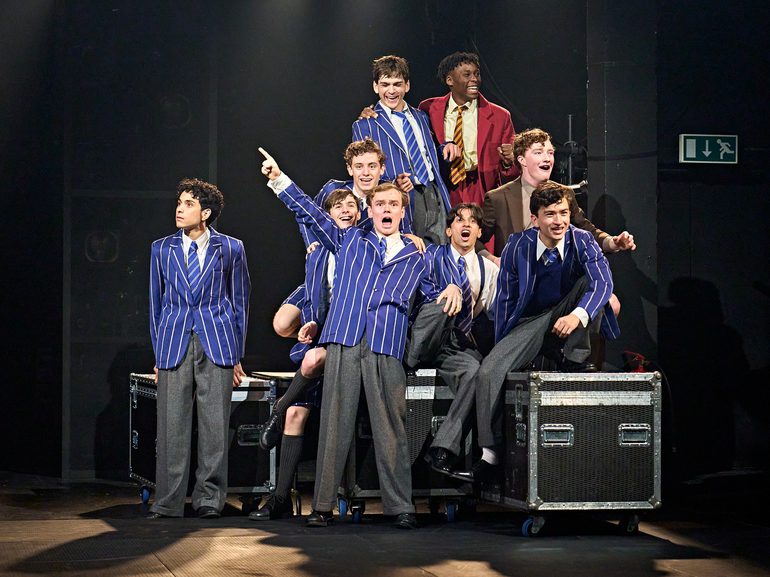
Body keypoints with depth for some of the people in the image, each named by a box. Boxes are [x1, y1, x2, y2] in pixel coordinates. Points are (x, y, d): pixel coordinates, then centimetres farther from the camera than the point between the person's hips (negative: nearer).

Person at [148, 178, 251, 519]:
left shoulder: (230, 249, 6)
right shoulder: (162, 249, 11)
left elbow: (240, 302, 10)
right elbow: (156, 303, 14)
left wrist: (236, 355, 7)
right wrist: (158, 354, 8)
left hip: (216, 344, -1)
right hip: (174, 346, 1)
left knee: (214, 424, -1)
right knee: (172, 425, -2)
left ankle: (209, 497, 8)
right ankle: (169, 501, 2)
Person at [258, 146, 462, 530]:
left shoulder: (415, 258, 21)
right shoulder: (351, 241, 18)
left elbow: (433, 297, 26)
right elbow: (312, 214, 13)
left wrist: (451, 291, 3)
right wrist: (279, 180, 3)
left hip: (387, 349, 0)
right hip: (344, 341, 0)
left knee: (391, 427, -4)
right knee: (334, 423, -3)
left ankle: (400, 507, -1)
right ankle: (323, 506, -1)